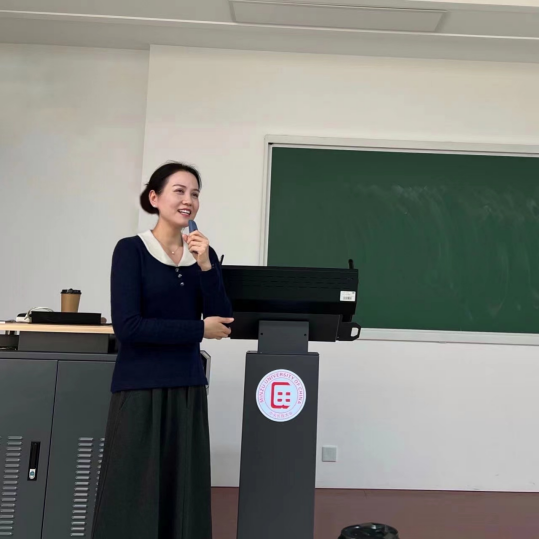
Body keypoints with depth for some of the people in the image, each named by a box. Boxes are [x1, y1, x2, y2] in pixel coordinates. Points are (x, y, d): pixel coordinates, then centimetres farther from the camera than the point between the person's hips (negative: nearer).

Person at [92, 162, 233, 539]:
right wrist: (199, 329, -12)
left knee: (184, 493, 12)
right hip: (140, 387, -4)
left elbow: (225, 322, 0)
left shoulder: (204, 253, 7)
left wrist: (205, 266, -12)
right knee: (134, 494, 2)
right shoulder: (131, 250, -7)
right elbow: (127, 326, -16)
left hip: (188, 386, 5)